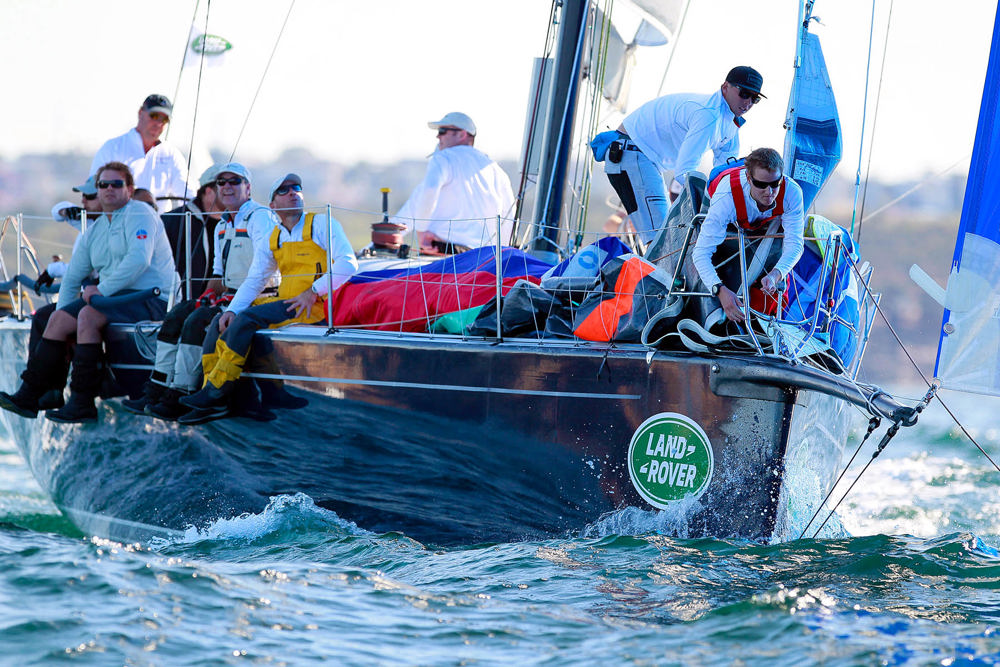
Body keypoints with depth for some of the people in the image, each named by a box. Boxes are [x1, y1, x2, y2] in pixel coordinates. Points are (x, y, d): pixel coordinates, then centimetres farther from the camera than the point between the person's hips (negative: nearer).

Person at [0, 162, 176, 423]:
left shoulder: (139, 214, -5)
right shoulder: (94, 231, 20)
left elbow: (139, 259, -22)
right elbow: (72, 277, 25)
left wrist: (103, 289, -20)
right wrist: (62, 311, 10)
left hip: (150, 300, -8)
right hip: (115, 297, 8)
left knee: (87, 315, -29)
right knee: (59, 319, -7)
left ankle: (82, 403, -30)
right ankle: (28, 395, -8)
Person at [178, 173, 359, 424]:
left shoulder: (322, 224, 0)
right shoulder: (272, 240, 18)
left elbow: (348, 263, -11)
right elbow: (253, 281, 14)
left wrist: (313, 293, -18)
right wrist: (231, 310, -4)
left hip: (315, 307, -7)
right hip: (285, 304, 7)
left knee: (247, 318, -25)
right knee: (221, 324, -6)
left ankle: (215, 392, -23)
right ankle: (212, 403, -14)